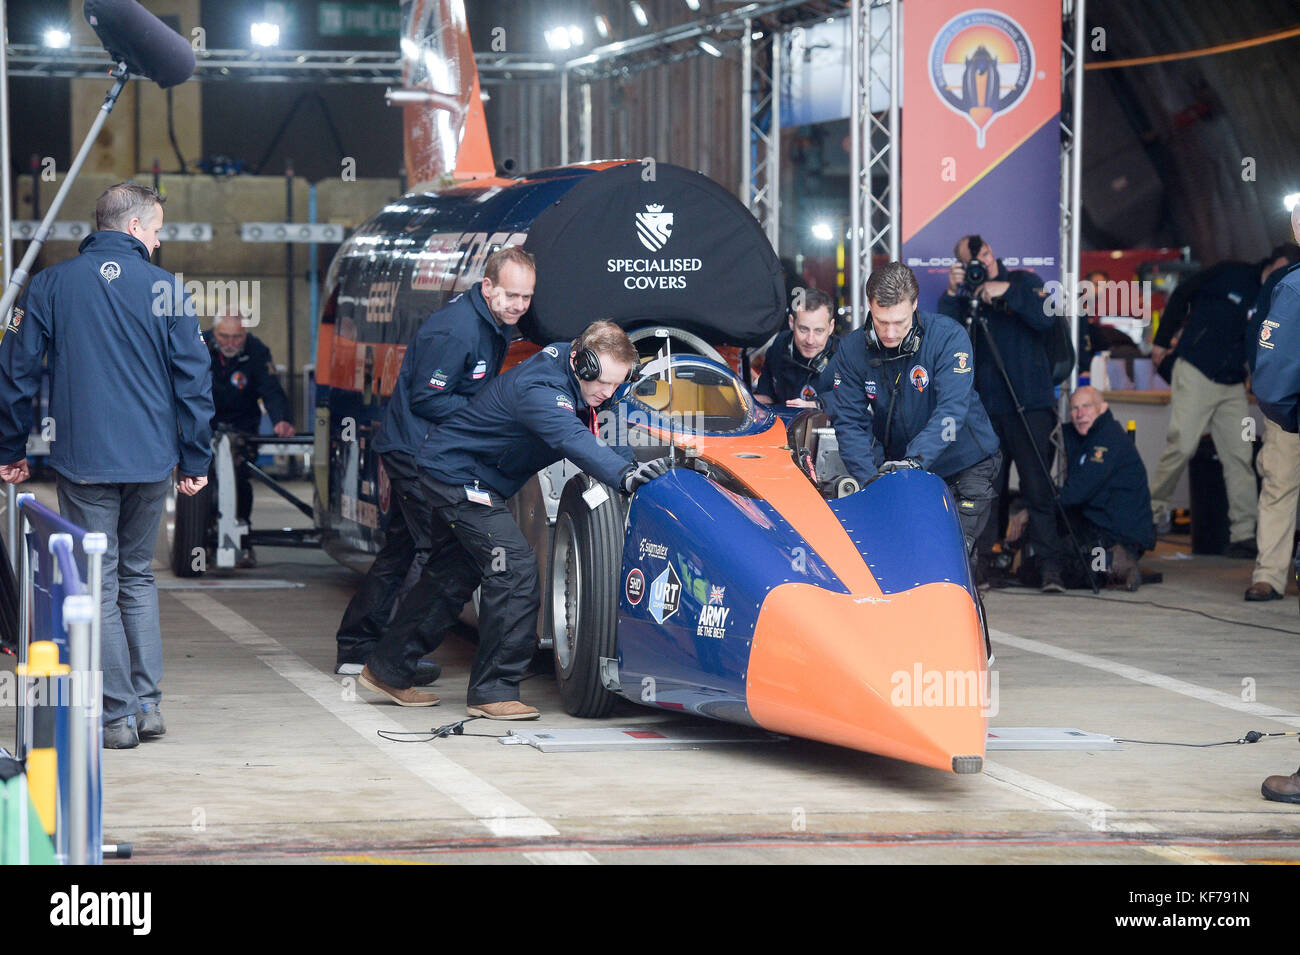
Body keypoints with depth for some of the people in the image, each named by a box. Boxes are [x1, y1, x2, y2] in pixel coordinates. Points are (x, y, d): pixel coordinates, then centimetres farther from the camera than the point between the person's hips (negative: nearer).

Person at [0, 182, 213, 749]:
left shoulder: (50, 286, 0)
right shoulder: (166, 290, -1)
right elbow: (194, 381, 0)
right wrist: (195, 462, 8)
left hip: (82, 463, -1)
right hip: (151, 462, 1)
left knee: (97, 585, 3)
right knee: (137, 577, 17)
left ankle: (116, 715, 1)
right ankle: (147, 703, 12)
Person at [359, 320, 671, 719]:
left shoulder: (565, 356, -2)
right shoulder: (540, 390, -31)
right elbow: (573, 440, -49)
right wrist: (623, 475, -64)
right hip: (457, 473, -11)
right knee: (514, 569, -18)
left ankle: (386, 670, 31)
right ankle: (493, 692, -15)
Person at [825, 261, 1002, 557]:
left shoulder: (948, 337, -18)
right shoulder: (851, 350, -8)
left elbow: (951, 410, -27)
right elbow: (849, 422, -9)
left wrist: (915, 459, -41)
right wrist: (870, 479, -24)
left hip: (964, 467, -3)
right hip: (893, 466, 3)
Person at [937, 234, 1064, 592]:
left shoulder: (1024, 282, 6)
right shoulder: (966, 295, 12)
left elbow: (1046, 318, -10)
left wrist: (1007, 292, -15)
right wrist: (952, 294, -13)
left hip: (1029, 404, -3)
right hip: (985, 407, 3)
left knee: (1037, 487, -6)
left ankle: (1049, 566, -5)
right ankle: (980, 565, 7)